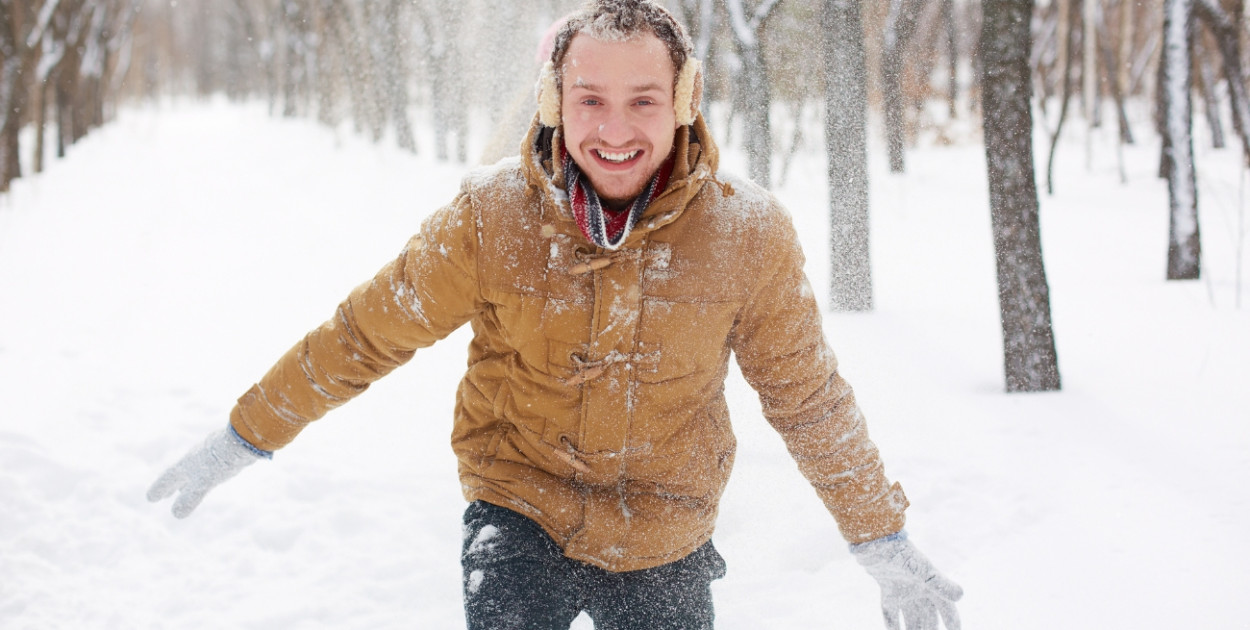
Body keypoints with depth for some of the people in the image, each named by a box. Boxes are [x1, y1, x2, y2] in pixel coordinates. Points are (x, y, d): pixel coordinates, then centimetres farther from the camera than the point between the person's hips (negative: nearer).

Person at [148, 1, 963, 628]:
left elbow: (810, 399, 1)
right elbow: (365, 335, -1)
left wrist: (882, 540, 7)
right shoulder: (492, 215, -13)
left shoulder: (747, 232, -11)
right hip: (521, 518, -1)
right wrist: (243, 436, 4)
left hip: (666, 547, 2)